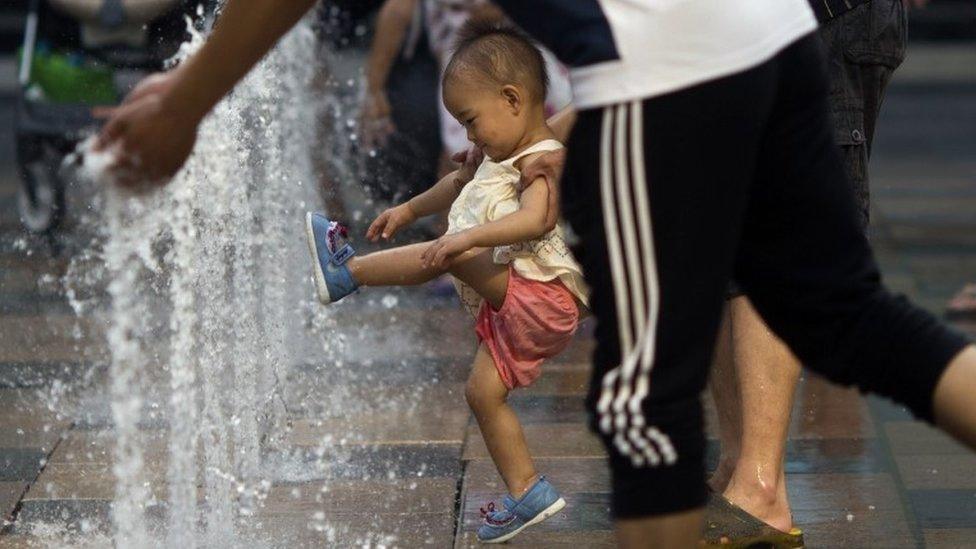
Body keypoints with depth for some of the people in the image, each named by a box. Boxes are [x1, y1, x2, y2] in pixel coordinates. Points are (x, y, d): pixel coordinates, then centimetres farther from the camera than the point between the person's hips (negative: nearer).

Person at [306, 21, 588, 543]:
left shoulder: (543, 161, -12)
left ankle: (346, 270, -16)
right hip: (508, 307, 11)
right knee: (483, 392, 9)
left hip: (538, 290, -11)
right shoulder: (502, 158, 21)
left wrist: (470, 235, -42)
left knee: (452, 255, -25)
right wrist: (410, 208, 44)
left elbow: (535, 221, -33)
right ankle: (526, 494, 13)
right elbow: (460, 183, 43)